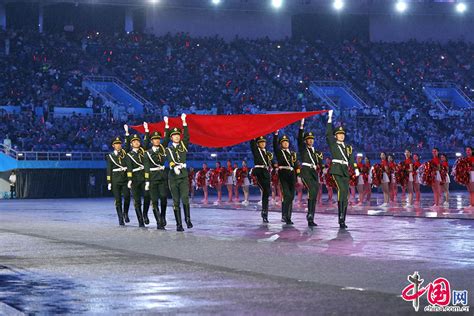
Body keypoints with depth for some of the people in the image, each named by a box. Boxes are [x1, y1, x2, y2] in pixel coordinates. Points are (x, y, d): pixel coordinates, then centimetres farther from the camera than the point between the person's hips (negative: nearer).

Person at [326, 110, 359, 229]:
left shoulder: (348, 147, 19)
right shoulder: (333, 144, 7)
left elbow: (351, 158, 11)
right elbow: (328, 134, -6)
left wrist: (356, 169, -3)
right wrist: (330, 119, -9)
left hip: (345, 171, 5)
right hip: (336, 169, -5)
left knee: (346, 194, 1)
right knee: (341, 189, -24)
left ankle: (342, 220, 3)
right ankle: (340, 215, -23)